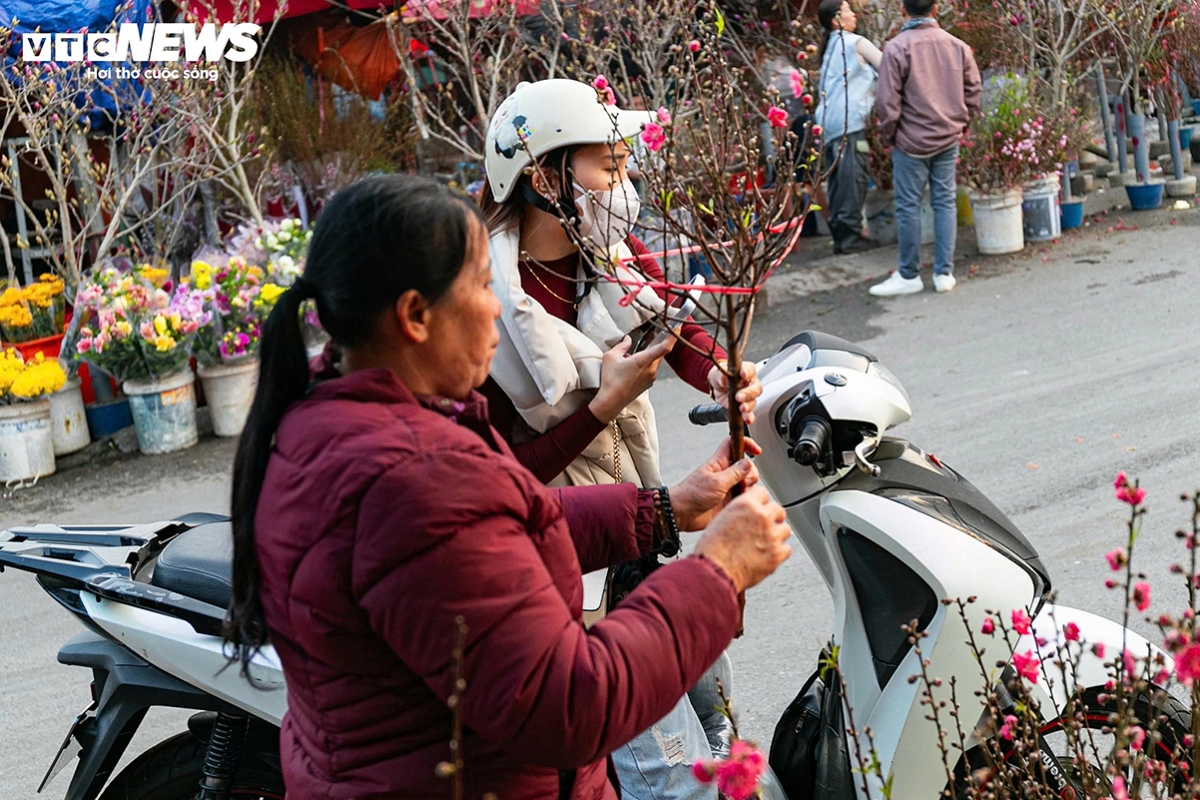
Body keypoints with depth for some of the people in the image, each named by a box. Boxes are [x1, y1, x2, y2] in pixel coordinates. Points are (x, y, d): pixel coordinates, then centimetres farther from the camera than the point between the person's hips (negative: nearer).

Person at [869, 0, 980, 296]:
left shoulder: (897, 47, -13)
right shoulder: (957, 46, 1)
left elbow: (887, 100, -13)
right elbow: (973, 91, 6)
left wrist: (888, 135, 1)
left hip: (912, 141, -4)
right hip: (948, 140, 4)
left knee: (909, 206, 3)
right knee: (945, 202, 10)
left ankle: (909, 276, 10)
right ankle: (944, 272, 12)